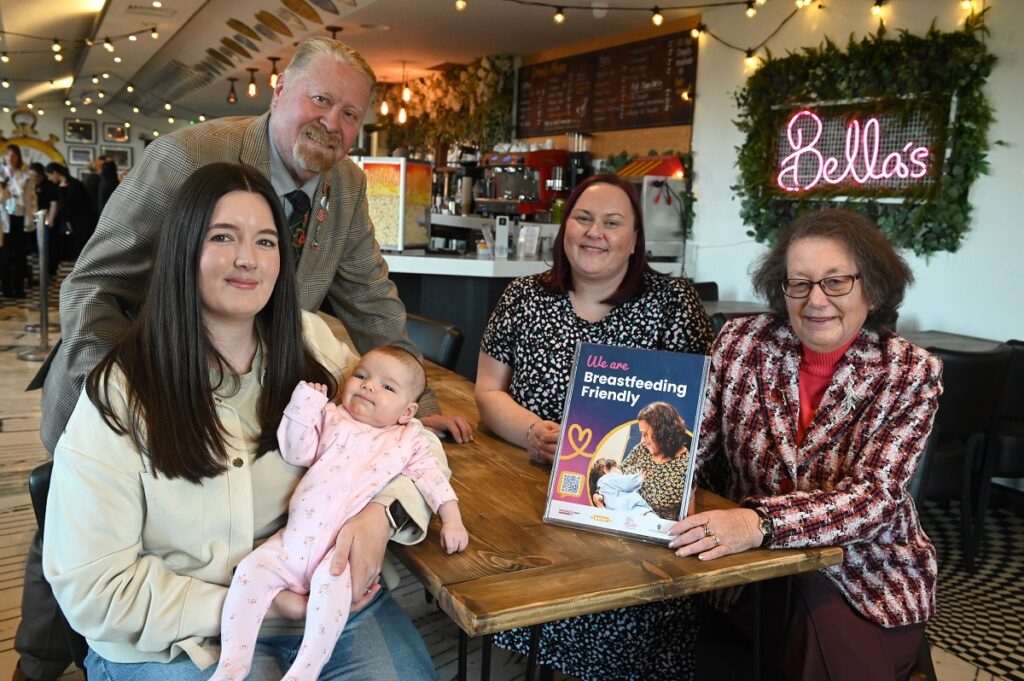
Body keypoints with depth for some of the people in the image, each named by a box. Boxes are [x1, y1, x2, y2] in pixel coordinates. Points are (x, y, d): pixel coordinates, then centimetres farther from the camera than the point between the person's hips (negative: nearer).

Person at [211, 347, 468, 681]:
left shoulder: (407, 440, 12)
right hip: (295, 537, 3)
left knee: (330, 581, -32)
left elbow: (433, 478, 8)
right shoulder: (331, 417, 15)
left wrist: (452, 520, -3)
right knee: (251, 569, -13)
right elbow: (297, 453, 4)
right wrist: (306, 403, -3)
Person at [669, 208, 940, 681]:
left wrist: (760, 524, -36)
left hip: (865, 579, -1)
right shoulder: (742, 341, -4)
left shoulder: (911, 374, -7)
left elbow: (874, 497, -19)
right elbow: (696, 443, -6)